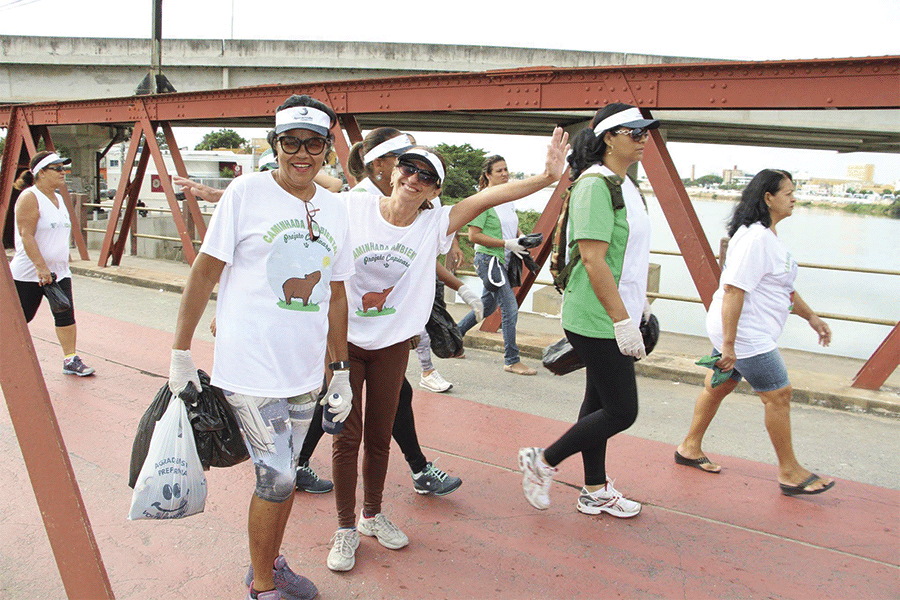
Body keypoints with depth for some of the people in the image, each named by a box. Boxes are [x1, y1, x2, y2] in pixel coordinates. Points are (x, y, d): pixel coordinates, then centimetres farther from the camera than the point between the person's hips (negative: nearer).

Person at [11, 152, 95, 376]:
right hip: (29, 273, -7)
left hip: (59, 271, 7)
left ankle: (71, 360, 4)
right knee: (21, 318, 5)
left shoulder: (58, 199, 12)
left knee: (66, 316, 0)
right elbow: (26, 236, -19)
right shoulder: (30, 197, -12)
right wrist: (42, 268, -25)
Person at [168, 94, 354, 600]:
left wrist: (341, 371, 14)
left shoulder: (336, 209, 7)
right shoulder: (247, 192, -8)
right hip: (251, 369, -5)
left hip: (306, 373, 5)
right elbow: (205, 272, -5)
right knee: (277, 477, -1)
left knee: (286, 473, 16)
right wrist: (181, 352, -4)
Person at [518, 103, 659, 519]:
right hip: (599, 320, -10)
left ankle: (595, 492, 30)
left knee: (601, 402, 16)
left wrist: (640, 303, 23)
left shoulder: (625, 185, 14)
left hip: (615, 315, 10)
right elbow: (593, 260, -24)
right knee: (621, 411, -3)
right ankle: (542, 462, 13)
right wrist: (623, 321, -24)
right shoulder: (595, 185, -17)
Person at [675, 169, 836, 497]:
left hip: (751, 331, 11)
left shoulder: (768, 236, 13)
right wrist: (728, 344, -27)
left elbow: (782, 286, 24)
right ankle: (790, 472, 13)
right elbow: (733, 290, -27)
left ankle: (690, 448, 29)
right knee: (779, 396, -1)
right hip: (745, 335, -11)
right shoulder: (755, 238, -22)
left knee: (718, 386, 17)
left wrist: (810, 316, 23)